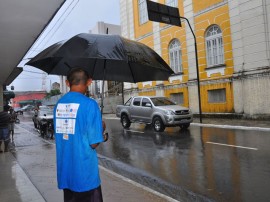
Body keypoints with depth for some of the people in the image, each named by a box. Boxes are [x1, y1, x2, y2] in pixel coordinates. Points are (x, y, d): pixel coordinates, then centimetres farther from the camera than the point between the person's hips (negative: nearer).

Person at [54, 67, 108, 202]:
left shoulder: (59, 104, 4)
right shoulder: (89, 104, -16)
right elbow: (94, 143, -17)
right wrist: (102, 132, 4)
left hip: (65, 172, 6)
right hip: (85, 173, -6)